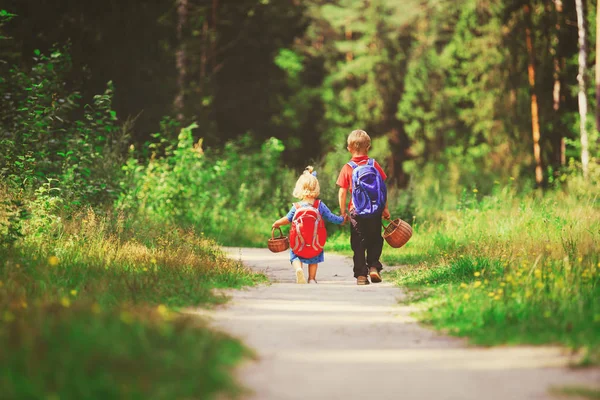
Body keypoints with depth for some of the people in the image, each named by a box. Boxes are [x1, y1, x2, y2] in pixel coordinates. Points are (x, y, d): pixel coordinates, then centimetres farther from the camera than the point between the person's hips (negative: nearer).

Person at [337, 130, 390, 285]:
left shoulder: (347, 168, -4)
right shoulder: (374, 165, 0)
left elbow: (342, 192, -5)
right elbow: (383, 188, 1)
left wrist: (342, 211, 5)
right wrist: (385, 208, 9)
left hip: (356, 211, -1)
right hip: (375, 211, 1)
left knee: (358, 244, 6)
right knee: (375, 240, 16)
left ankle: (361, 274, 2)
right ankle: (373, 266, -1)